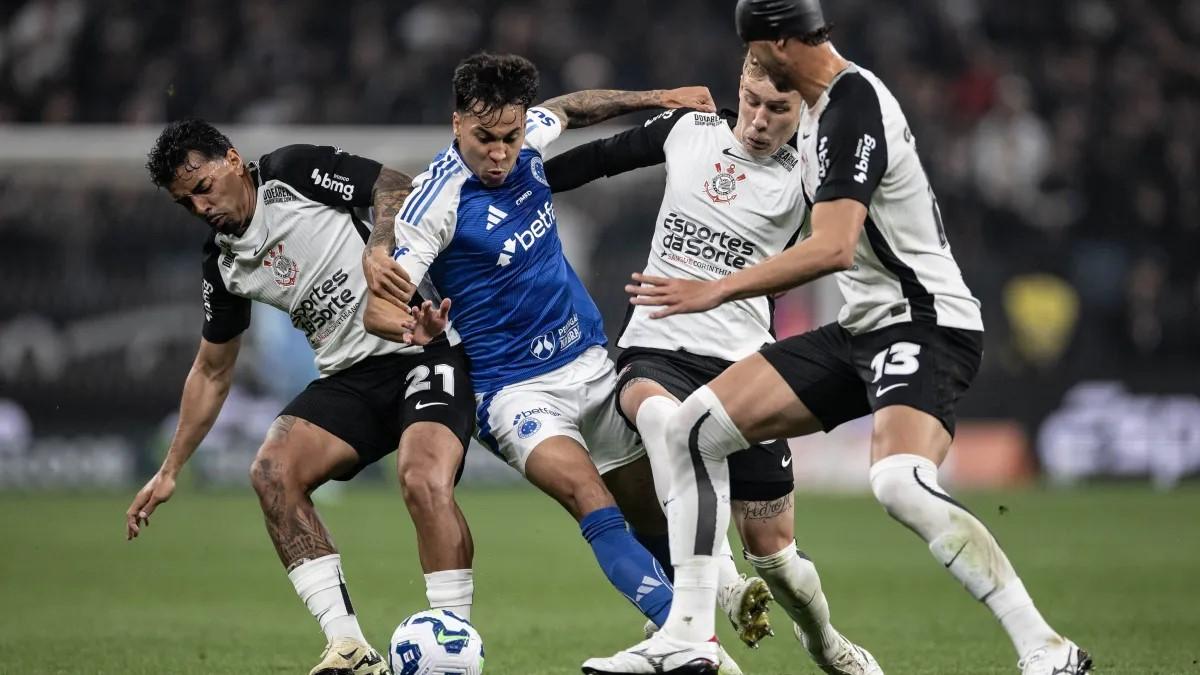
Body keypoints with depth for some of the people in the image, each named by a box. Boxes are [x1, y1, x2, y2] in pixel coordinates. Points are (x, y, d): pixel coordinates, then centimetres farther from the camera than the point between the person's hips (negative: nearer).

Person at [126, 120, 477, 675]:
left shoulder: (298, 172, -6)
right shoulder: (224, 265, 11)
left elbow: (397, 191, -8)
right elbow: (212, 372, 21)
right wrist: (170, 470, 20)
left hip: (426, 345, -7)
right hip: (350, 376, 7)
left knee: (424, 478, -30)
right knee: (273, 468, -17)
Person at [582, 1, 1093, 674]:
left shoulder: (852, 108, -18)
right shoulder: (823, 106, 12)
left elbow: (835, 247, -29)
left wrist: (716, 291, -27)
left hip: (926, 324, -10)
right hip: (862, 328, 10)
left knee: (900, 483, -34)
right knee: (696, 426, 3)